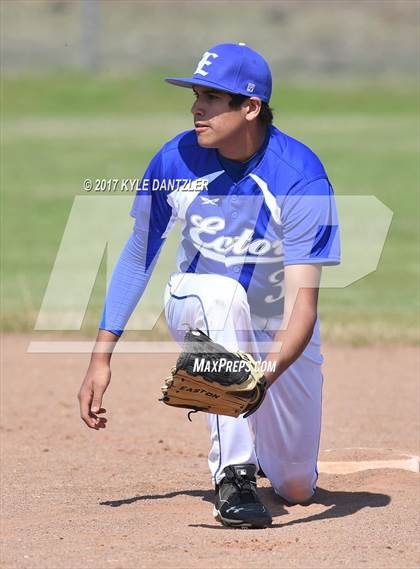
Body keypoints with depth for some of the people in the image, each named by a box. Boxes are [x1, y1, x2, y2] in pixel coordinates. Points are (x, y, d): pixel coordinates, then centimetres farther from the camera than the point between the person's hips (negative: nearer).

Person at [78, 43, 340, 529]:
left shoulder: (302, 179, -28)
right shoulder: (175, 161, -18)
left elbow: (302, 305, -34)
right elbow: (138, 255, -4)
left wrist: (263, 377, -52)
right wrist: (101, 358, -9)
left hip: (279, 335, -1)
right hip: (195, 308, 1)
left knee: (296, 489, 1)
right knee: (221, 291, -37)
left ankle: (252, 437, 39)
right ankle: (233, 474, -33)